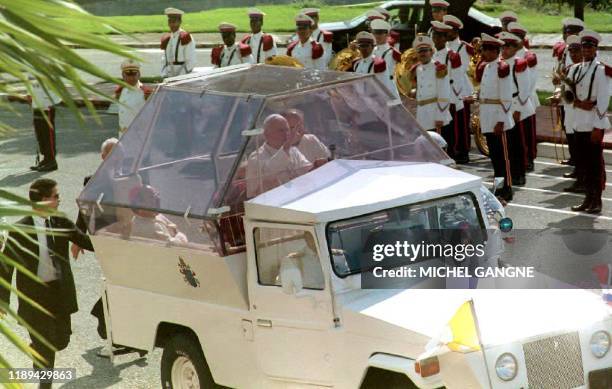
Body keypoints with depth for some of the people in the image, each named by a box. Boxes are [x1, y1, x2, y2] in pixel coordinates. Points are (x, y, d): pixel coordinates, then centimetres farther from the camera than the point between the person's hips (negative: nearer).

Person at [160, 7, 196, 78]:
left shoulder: (186, 38, -5)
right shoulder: (166, 39, 13)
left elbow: (191, 61, -9)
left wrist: (180, 76, -13)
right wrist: (164, 75, 5)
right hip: (169, 76, 6)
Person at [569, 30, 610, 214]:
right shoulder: (576, 69, 11)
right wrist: (578, 103, -7)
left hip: (594, 123, -7)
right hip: (579, 121, 7)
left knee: (595, 163, -1)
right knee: (583, 162, 11)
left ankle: (597, 201, 7)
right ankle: (588, 198, 20)